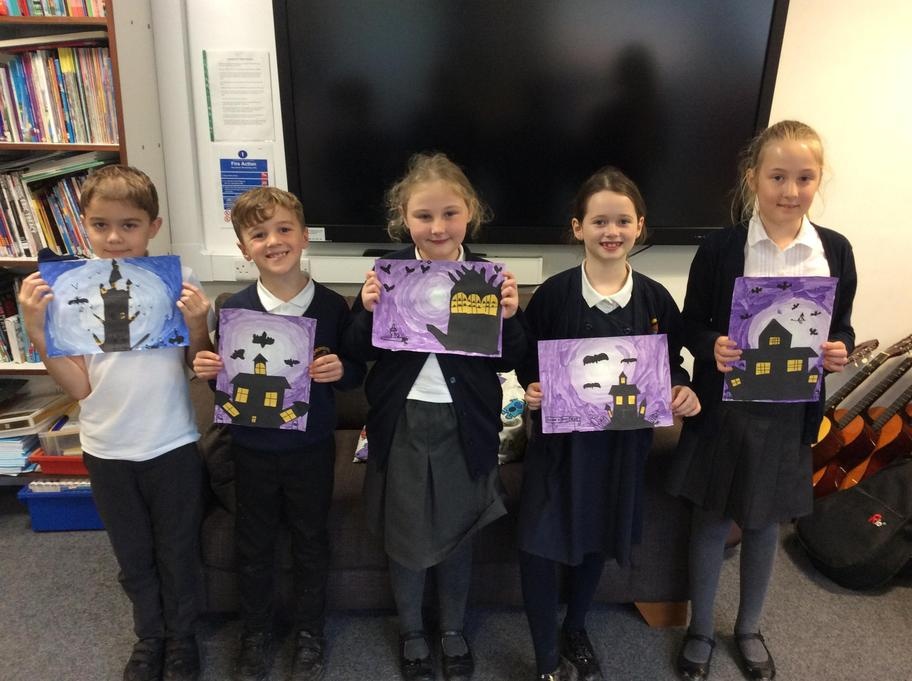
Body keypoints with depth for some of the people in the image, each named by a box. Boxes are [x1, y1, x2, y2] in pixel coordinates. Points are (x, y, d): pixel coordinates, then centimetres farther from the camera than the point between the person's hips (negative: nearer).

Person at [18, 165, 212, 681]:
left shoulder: (180, 283, -9)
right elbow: (79, 386, -5)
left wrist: (198, 325, -21)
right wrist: (37, 332, -15)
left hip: (172, 445, -2)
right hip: (107, 450, 2)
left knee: (178, 553, 15)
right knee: (133, 556, 21)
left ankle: (181, 639, 40)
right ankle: (149, 637, 45)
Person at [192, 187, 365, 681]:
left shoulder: (331, 306, -11)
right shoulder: (234, 308, -8)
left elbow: (356, 374, -2)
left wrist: (340, 370, -23)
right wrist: (208, 369, -18)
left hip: (311, 447, -1)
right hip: (252, 448, 1)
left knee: (310, 543, 16)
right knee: (253, 546, 17)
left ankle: (309, 634, 39)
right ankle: (255, 635, 41)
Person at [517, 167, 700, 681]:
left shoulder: (655, 298, -3)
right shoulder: (553, 293, -10)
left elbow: (672, 364, 7)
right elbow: (528, 362, -2)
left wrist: (683, 391, -12)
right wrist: (532, 389, -21)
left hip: (625, 440, 3)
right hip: (561, 437, -2)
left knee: (600, 540, 19)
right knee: (542, 546, -2)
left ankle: (576, 630, 45)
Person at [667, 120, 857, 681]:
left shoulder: (835, 250, -1)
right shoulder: (720, 248, -9)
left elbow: (842, 326, 7)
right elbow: (691, 325, -4)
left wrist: (841, 350, -15)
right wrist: (713, 347, -25)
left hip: (791, 414, 2)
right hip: (724, 409, -2)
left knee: (765, 524, 19)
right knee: (712, 521, 13)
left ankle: (750, 628, 42)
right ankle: (700, 631, 34)